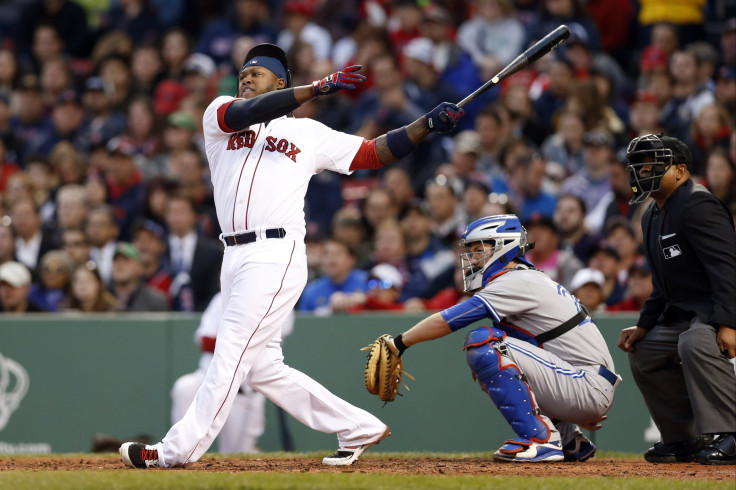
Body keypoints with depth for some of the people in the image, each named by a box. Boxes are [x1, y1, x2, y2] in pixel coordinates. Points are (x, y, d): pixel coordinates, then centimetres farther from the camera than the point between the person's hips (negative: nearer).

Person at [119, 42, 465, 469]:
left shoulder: (310, 134, 12)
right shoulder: (220, 115, 14)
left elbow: (377, 153, 13)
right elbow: (245, 113, -8)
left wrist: (429, 123, 1)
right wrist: (319, 88, -17)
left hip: (276, 254, -5)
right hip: (236, 257, 5)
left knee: (232, 353, -11)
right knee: (262, 367, 7)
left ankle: (178, 450, -12)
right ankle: (357, 428, 16)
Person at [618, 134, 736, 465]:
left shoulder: (696, 204, -17)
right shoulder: (652, 217, 15)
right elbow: (663, 286, 23)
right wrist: (644, 326, 13)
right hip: (685, 312, 11)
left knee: (696, 343, -38)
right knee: (642, 353, 16)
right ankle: (685, 440, 19)